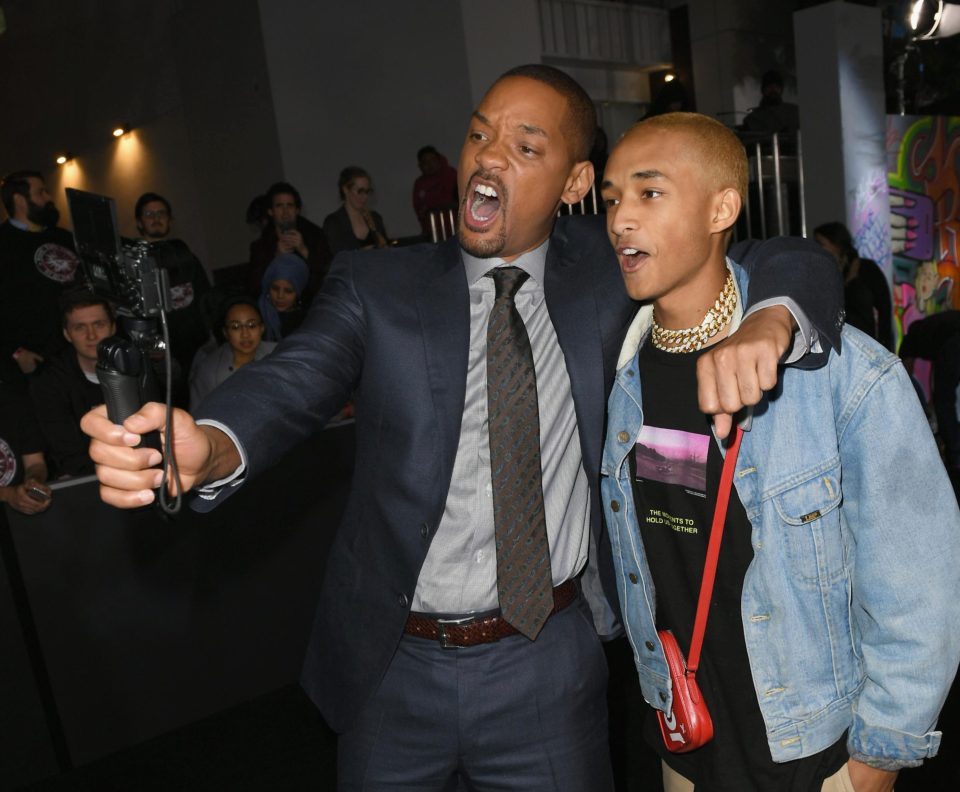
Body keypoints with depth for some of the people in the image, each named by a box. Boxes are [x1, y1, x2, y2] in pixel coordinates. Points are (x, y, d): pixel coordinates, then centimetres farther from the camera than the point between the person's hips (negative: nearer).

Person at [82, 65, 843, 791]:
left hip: (549, 668, 1)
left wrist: (766, 322, -23)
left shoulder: (602, 268, -1)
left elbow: (790, 258, 0)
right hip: (396, 666, 0)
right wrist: (205, 446, -41)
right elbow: (292, 380, -19)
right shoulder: (378, 284, -4)